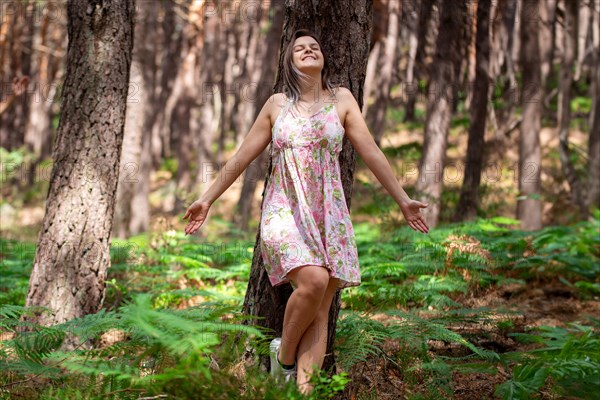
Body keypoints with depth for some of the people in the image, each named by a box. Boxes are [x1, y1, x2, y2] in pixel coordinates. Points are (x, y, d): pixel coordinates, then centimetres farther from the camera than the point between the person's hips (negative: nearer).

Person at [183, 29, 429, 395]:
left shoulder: (341, 100, 9)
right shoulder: (277, 104, 10)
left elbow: (372, 153, 8)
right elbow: (241, 158, 14)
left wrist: (403, 200, 6)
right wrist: (207, 199, 14)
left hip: (328, 214, 1)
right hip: (285, 210, -1)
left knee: (320, 311, -7)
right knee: (313, 280, -26)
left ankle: (303, 388, -8)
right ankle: (284, 354, -3)